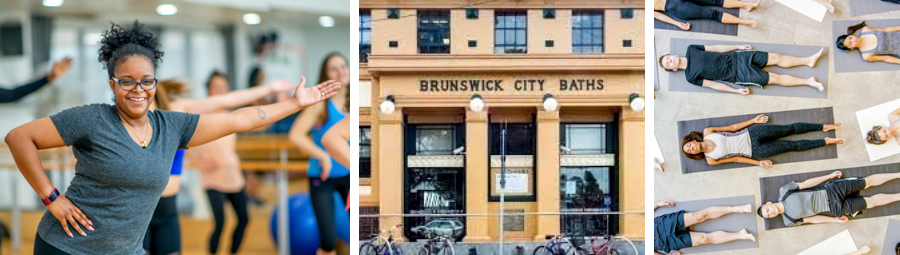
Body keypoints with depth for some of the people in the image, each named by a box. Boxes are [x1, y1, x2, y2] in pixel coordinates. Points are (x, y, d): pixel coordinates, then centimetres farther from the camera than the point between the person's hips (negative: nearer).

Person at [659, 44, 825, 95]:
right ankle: (809, 82, -2)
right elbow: (713, 84, -8)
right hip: (738, 74, -4)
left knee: (776, 58, 0)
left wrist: (738, 47, 11)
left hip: (736, 57, 4)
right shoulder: (691, 77, -8)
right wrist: (737, 91, -13)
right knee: (775, 78, -9)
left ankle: (808, 60, 11)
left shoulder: (691, 50, 4)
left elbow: (716, 48, 11)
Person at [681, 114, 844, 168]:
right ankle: (827, 142, 1)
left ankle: (824, 127, 7)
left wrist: (754, 120, 6)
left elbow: (732, 127, 5)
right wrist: (758, 163, -3)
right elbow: (735, 158, -2)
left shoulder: (707, 132, -1)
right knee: (791, 146, -5)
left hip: (751, 134, 2)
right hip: (754, 151, -2)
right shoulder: (711, 160, -6)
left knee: (789, 129, -4)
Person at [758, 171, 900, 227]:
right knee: (871, 202, 1)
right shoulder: (789, 221, -7)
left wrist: (830, 176, 1)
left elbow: (807, 184, -1)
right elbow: (811, 219, -1)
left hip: (831, 191, 1)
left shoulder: (784, 191, -8)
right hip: (836, 209, -1)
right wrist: (835, 220, -4)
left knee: (868, 182, 4)